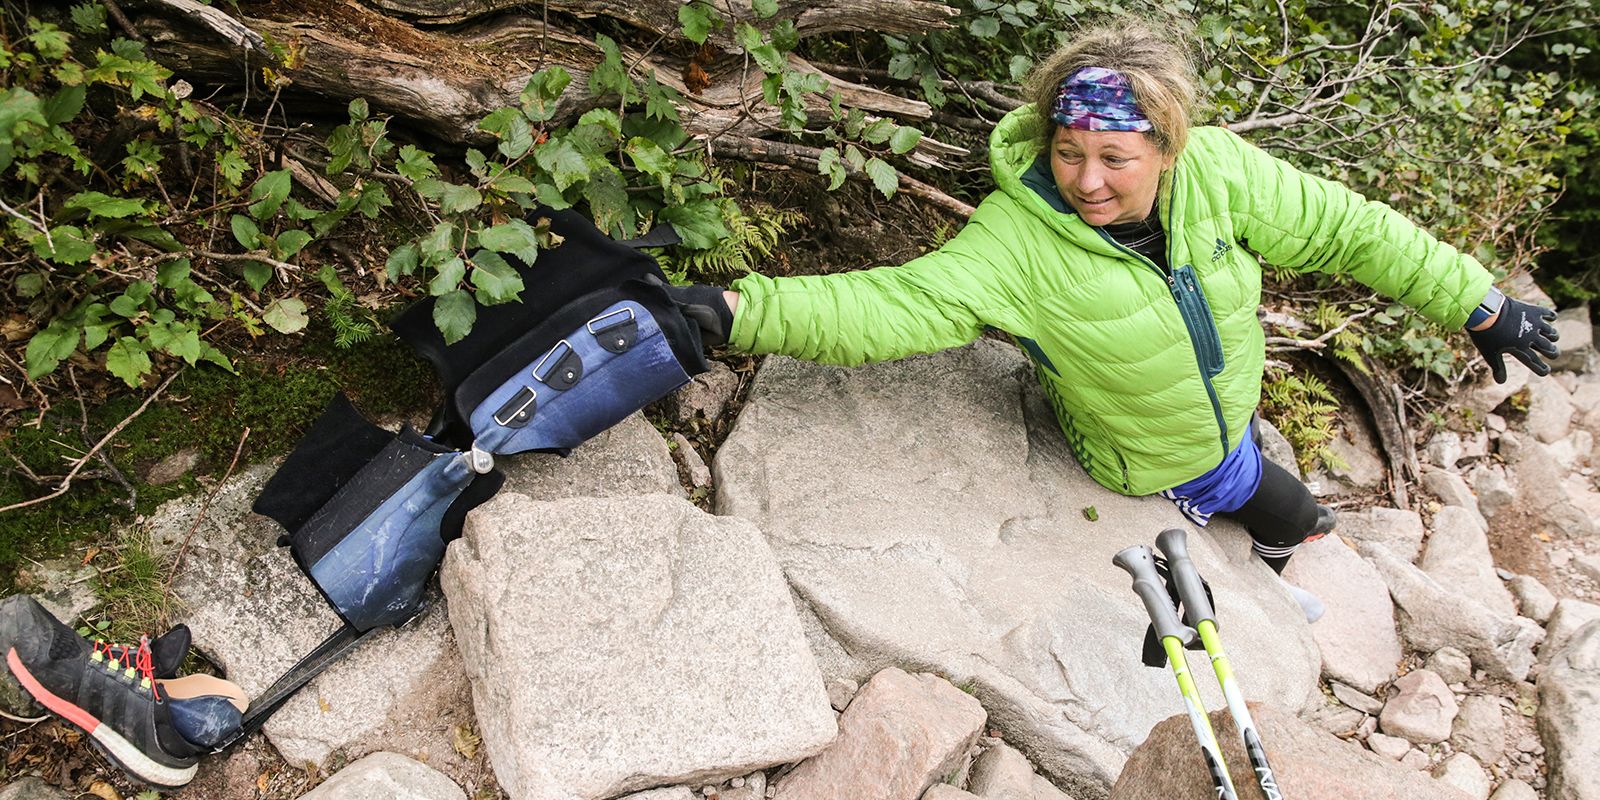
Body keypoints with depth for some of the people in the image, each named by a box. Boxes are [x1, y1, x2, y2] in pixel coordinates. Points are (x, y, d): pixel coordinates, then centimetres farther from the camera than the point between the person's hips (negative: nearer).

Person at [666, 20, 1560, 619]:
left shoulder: (1217, 170, -26)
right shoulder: (1017, 239, -37)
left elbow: (1347, 229, -16)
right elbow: (891, 306, -44)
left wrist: (1481, 303, -8)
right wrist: (738, 309, -57)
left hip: (1230, 418, 4)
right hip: (1148, 470, -4)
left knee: (1300, 523, 31)